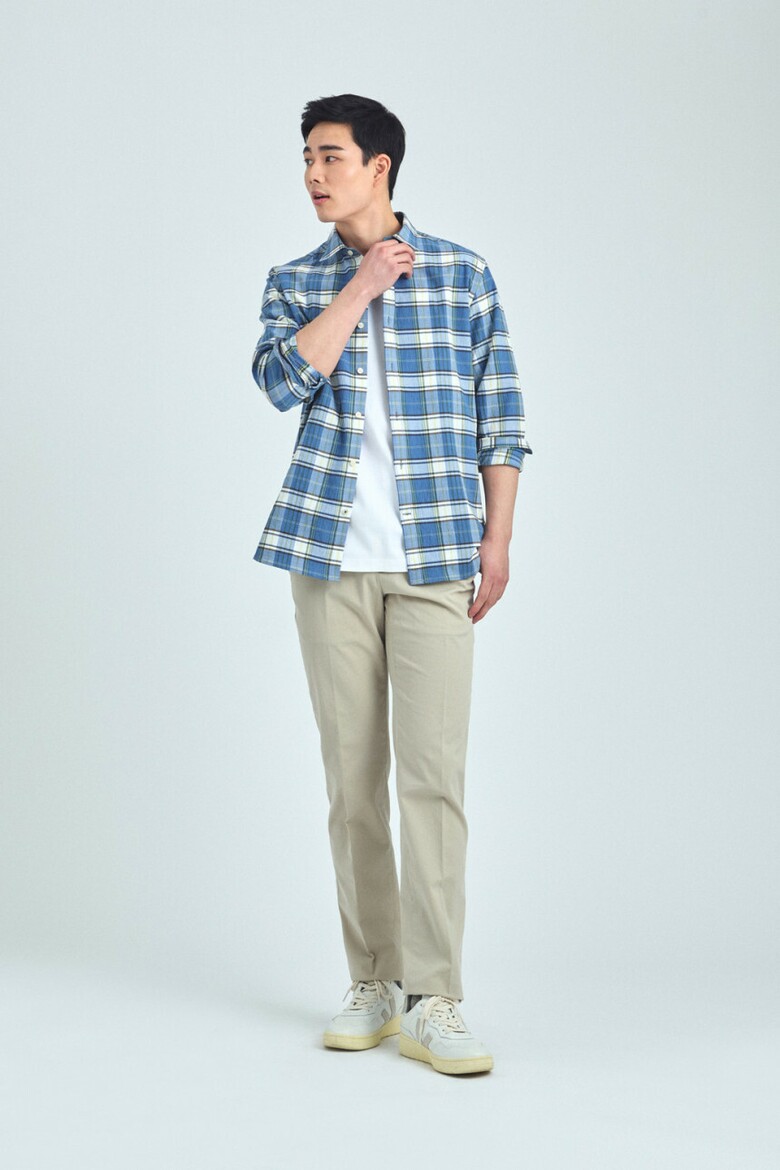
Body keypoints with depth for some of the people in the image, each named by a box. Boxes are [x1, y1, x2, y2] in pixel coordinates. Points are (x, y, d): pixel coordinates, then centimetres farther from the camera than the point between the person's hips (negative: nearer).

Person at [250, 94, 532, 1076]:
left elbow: (499, 416, 8)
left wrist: (498, 539, 3)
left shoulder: (463, 274, 7)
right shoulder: (295, 283, 11)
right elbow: (281, 379, -9)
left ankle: (432, 1002, -5)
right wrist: (362, 286, -7)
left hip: (435, 560, -2)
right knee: (351, 776, 5)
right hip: (331, 556, 2)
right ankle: (373, 982, 15)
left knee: (432, 774, -9)